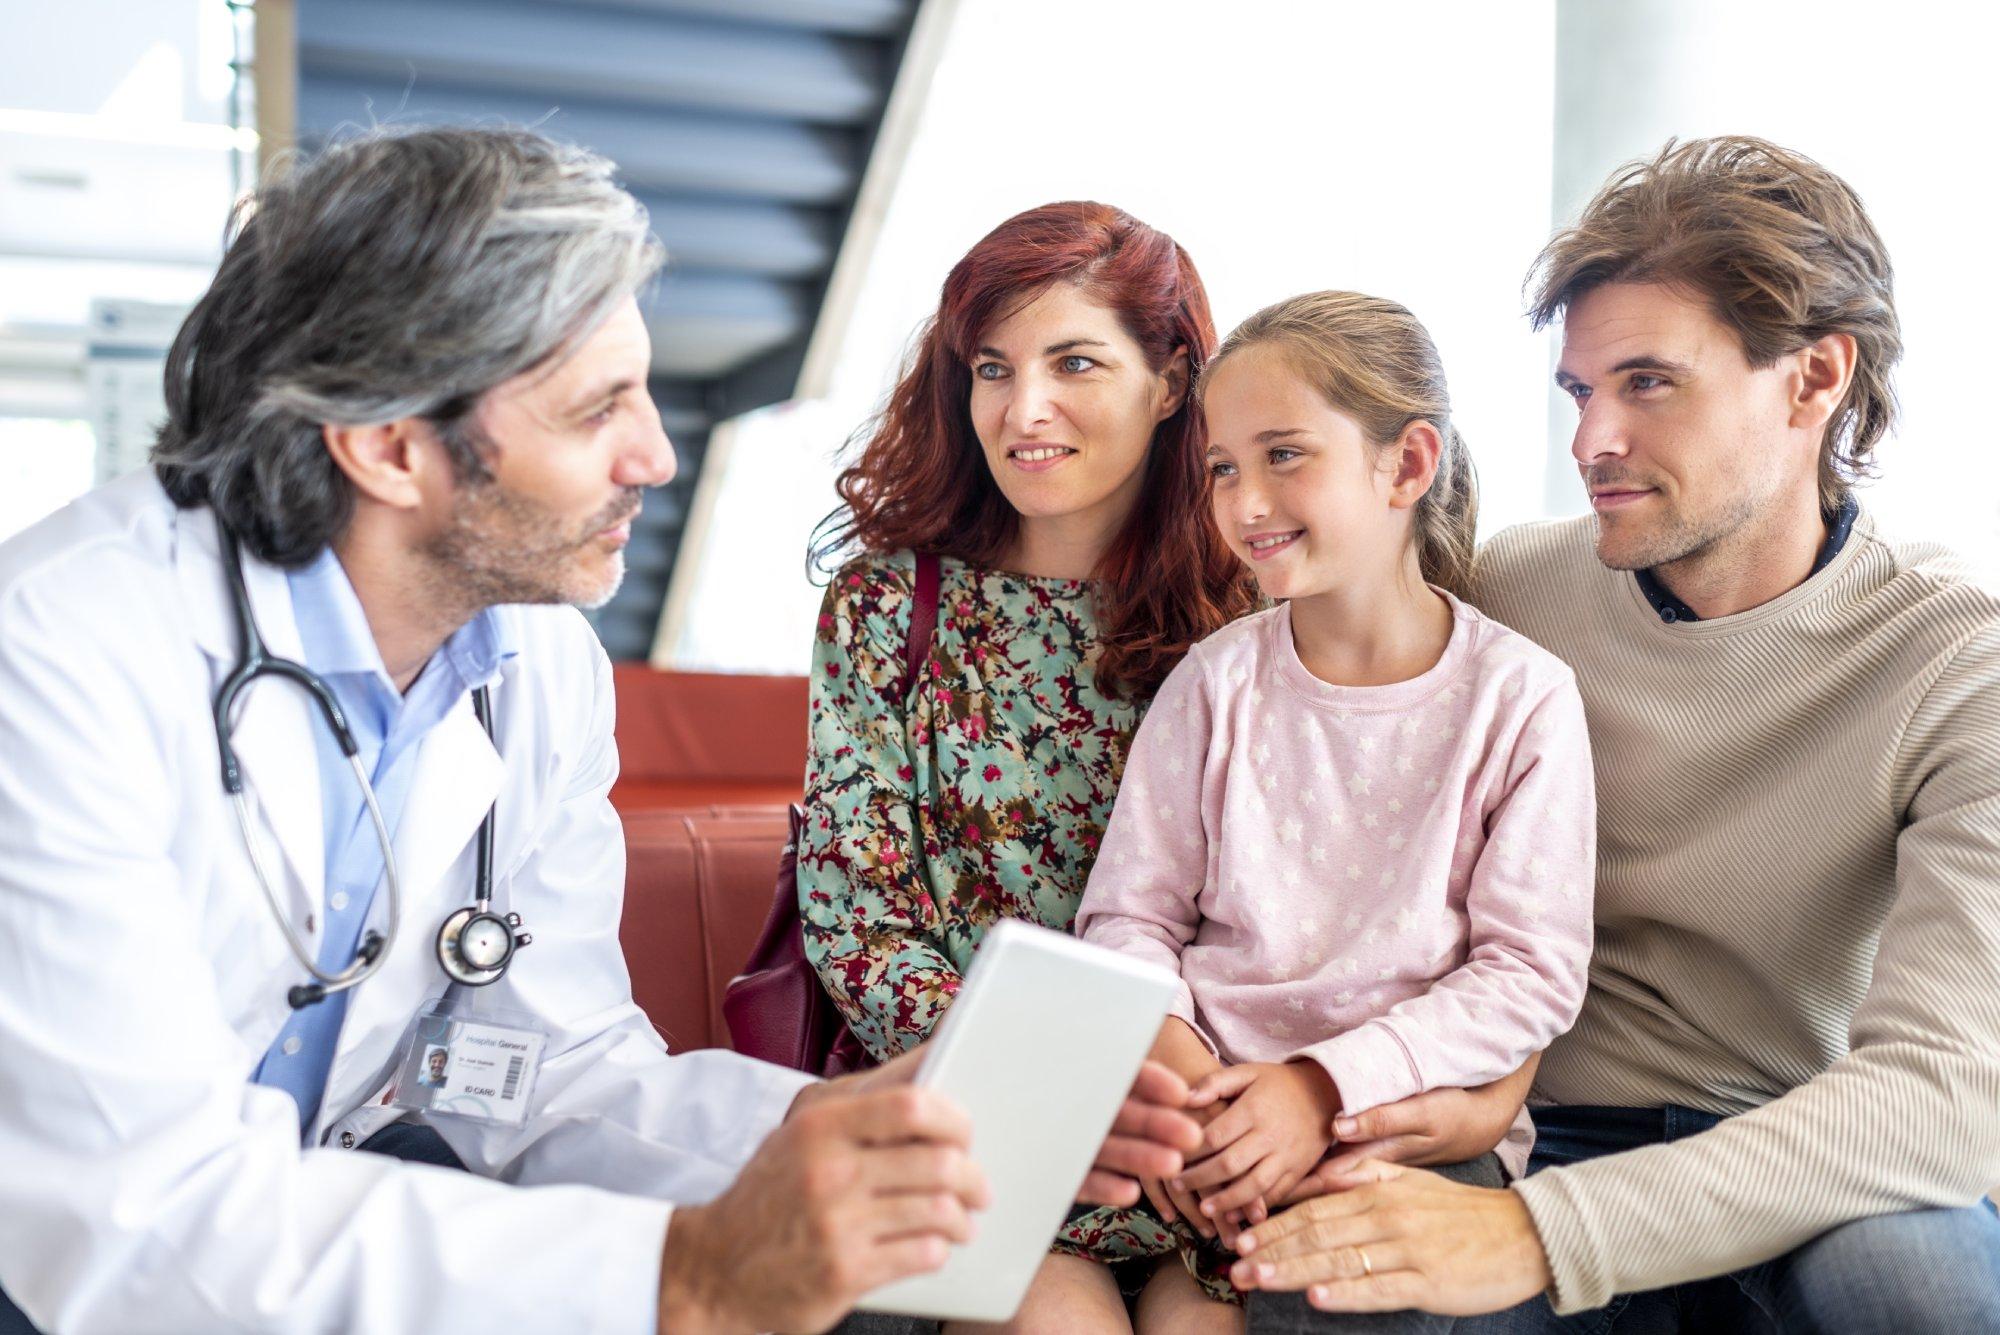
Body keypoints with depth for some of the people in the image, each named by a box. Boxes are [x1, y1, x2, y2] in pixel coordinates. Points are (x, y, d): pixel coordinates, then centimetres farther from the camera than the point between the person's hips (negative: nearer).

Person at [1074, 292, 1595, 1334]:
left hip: (1421, 1111, -2)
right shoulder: (1216, 682, 6)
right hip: (1212, 1102, 2)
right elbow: (1129, 911, 7)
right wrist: (1162, 1043, -14)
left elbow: (1533, 972, -3)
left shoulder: (1521, 698, -1)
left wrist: (1329, 1085, -14)